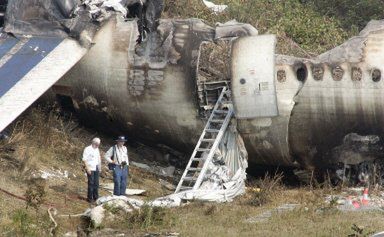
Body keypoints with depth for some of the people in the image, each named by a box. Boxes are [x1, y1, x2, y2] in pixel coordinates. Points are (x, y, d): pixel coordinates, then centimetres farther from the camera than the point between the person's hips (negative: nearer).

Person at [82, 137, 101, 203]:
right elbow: (84, 159, -13)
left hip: (96, 169, 7)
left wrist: (99, 166, 11)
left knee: (96, 183, 8)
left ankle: (96, 197, 16)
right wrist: (87, 168, -18)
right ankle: (90, 198, 1)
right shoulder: (88, 149, -10)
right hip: (90, 169, -7)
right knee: (91, 183, -6)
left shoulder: (97, 149, 14)